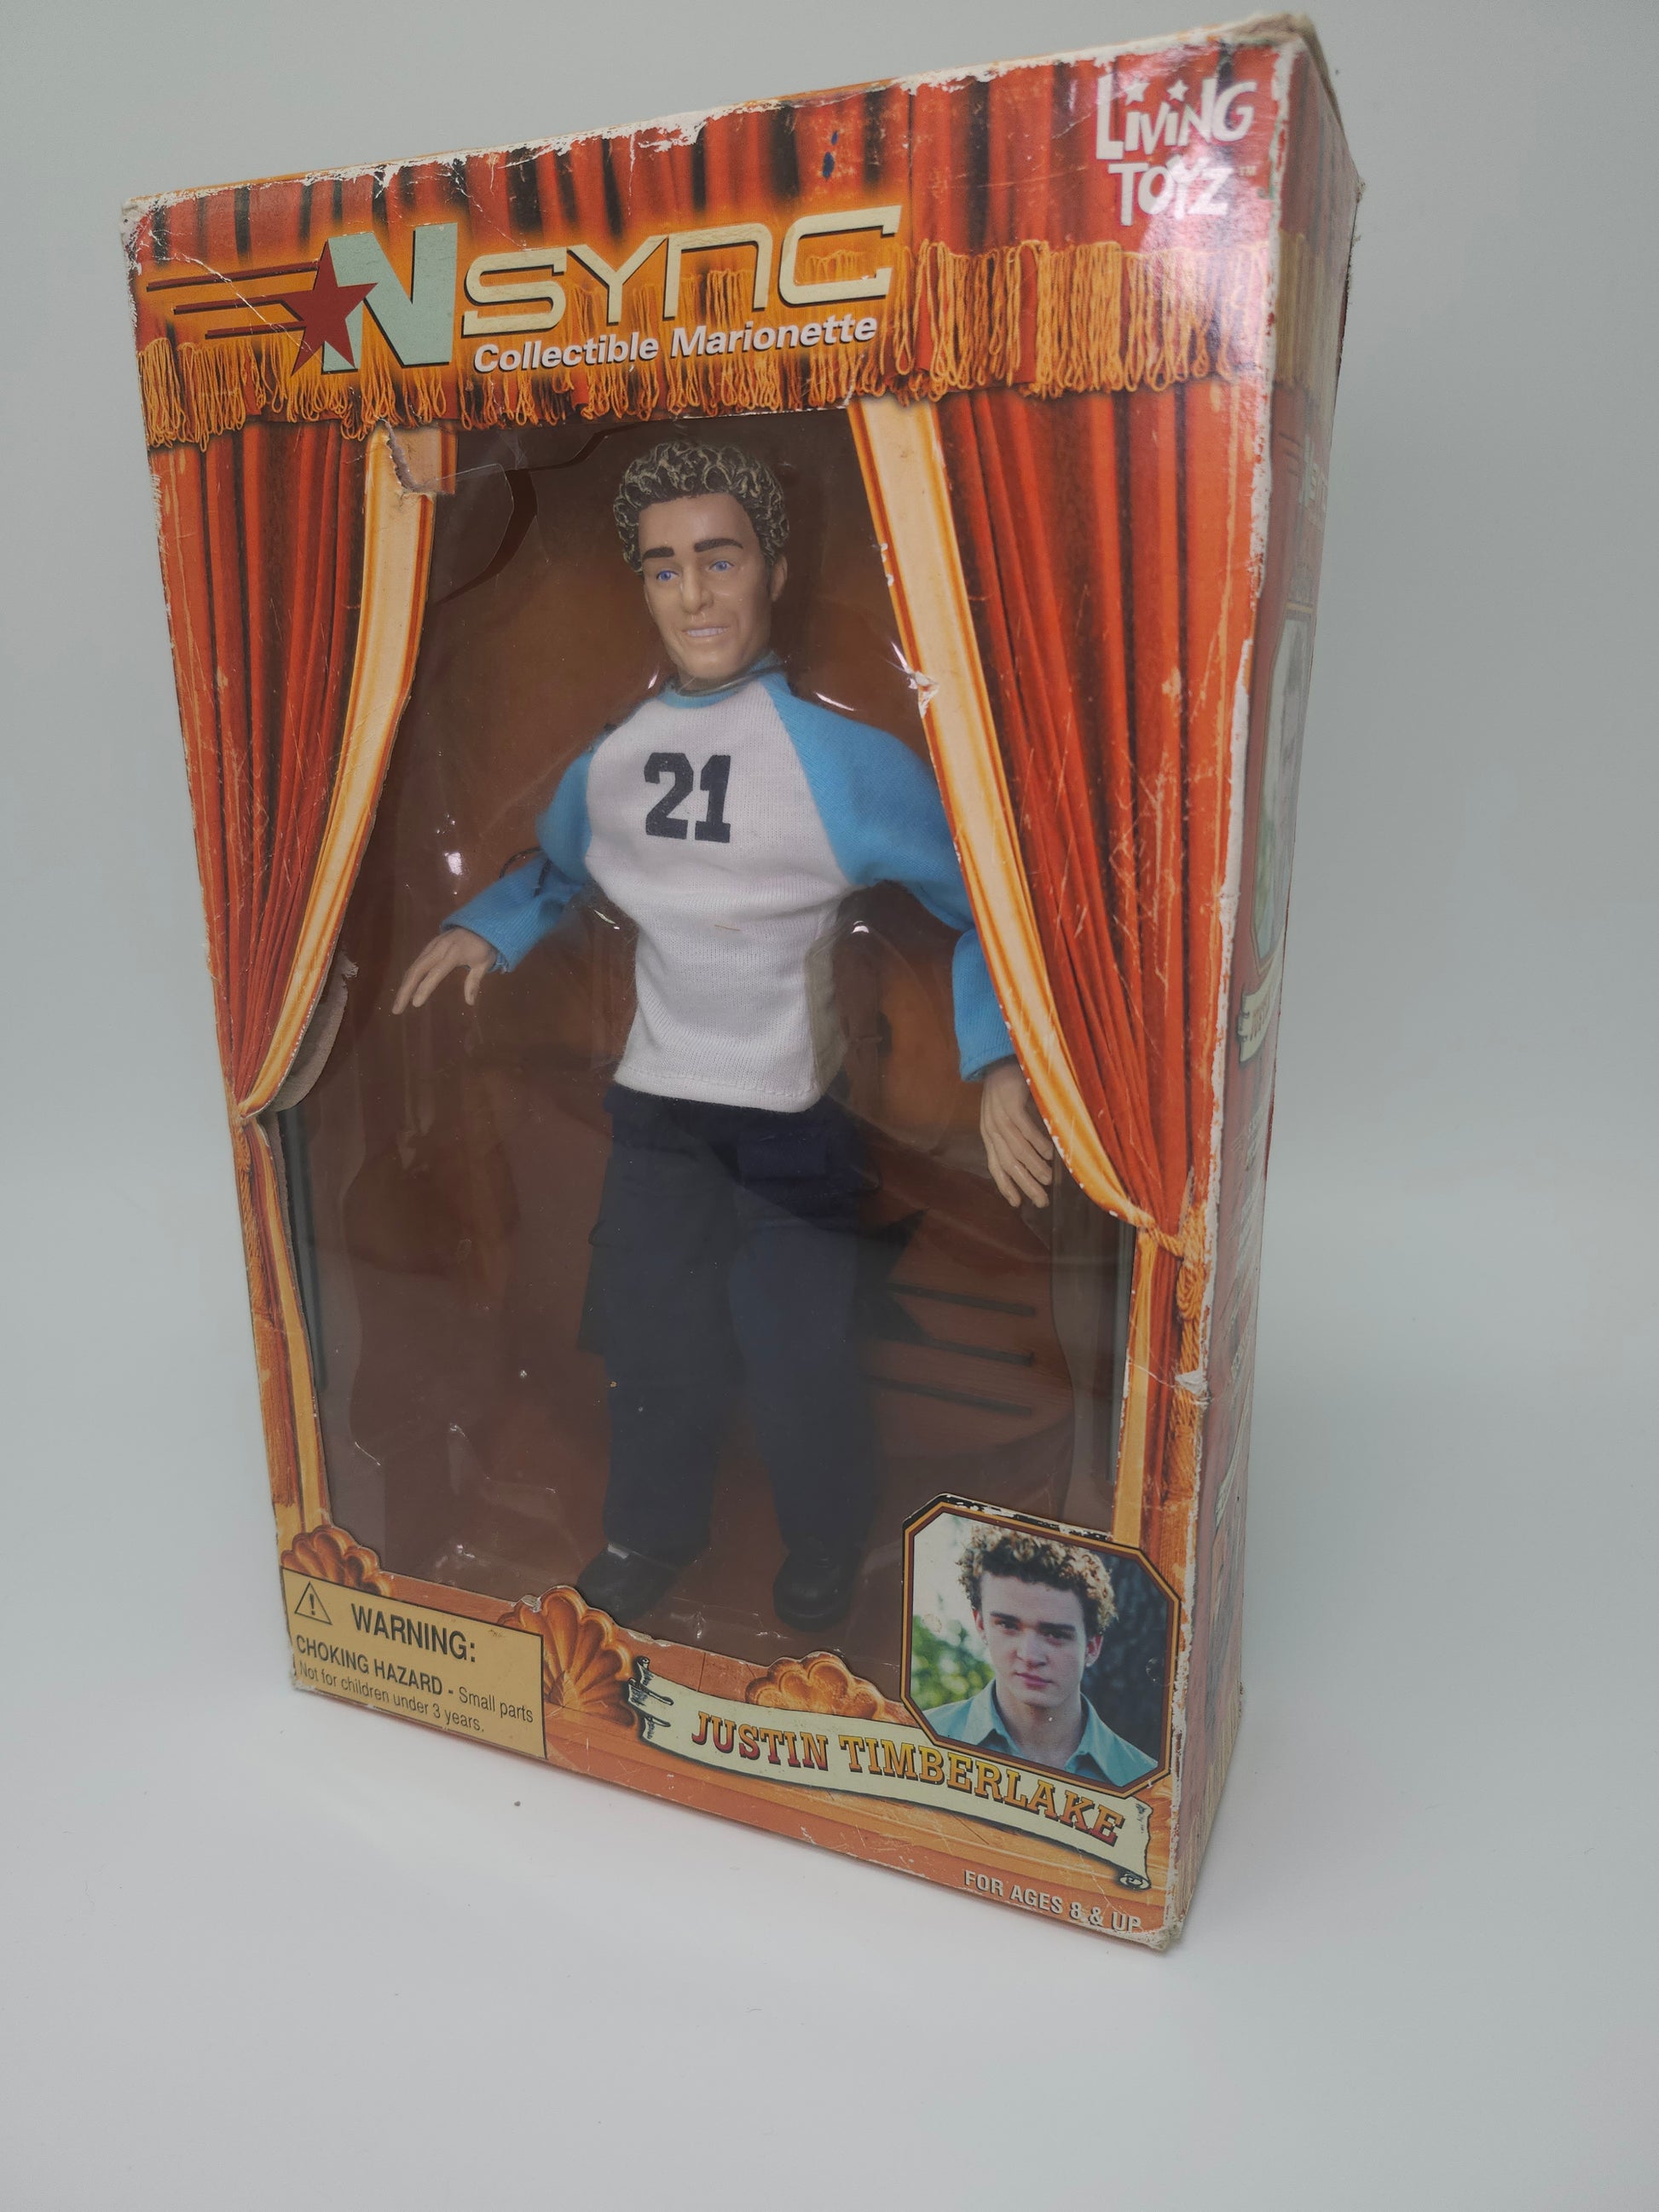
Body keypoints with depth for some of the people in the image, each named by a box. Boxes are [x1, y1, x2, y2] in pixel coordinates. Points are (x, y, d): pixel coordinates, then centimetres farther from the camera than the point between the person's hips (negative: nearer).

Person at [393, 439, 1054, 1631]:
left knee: (799, 1371, 6)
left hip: (794, 1123, -4)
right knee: (649, 1341, 19)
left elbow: (980, 907, -13)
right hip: (654, 1106, 5)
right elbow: (557, 871, 21)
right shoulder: (607, 747, 0)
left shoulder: (845, 755, -17)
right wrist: (486, 929, 3)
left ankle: (827, 1569, 38)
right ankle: (654, 1534, 48)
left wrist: (997, 1063, -27)